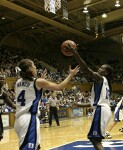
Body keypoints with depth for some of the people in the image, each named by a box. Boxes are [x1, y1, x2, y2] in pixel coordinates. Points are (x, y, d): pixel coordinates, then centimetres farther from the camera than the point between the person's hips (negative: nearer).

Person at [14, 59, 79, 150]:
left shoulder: (18, 83, 11)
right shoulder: (38, 81, -7)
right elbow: (59, 87, 0)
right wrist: (71, 75, 11)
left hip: (19, 119, 8)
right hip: (30, 119, -8)